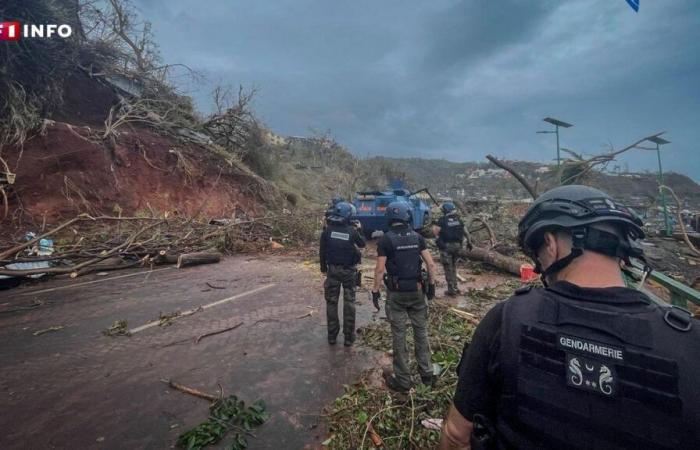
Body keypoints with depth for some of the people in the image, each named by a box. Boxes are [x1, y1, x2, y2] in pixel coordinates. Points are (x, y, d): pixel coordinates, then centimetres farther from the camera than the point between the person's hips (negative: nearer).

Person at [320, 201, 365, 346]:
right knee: (349, 303, 10)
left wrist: (323, 267, 13)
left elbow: (322, 251, -1)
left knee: (331, 302, 13)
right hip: (349, 270, -1)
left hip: (332, 270, 1)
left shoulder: (327, 230, -8)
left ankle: (332, 335, 21)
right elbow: (362, 244, 7)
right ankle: (349, 337, 16)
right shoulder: (352, 230, -11)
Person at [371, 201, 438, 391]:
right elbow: (430, 264, -1)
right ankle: (426, 373, 29)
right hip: (417, 290, 3)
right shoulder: (417, 237, 0)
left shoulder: (386, 239, -10)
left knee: (399, 335, 7)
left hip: (396, 293, -3)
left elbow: (380, 269, -13)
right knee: (421, 331, 18)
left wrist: (375, 291, -4)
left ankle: (403, 380, 17)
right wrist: (431, 285, 10)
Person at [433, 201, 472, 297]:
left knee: (448, 268, 4)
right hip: (457, 246, 5)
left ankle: (451, 289, 7)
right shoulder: (458, 219, 7)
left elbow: (434, 230, -25)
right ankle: (455, 287, 25)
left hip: (446, 246, -5)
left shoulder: (443, 220, -9)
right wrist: (469, 242, 19)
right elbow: (466, 232, 10)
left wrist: (438, 237, -11)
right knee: (453, 267, 20)